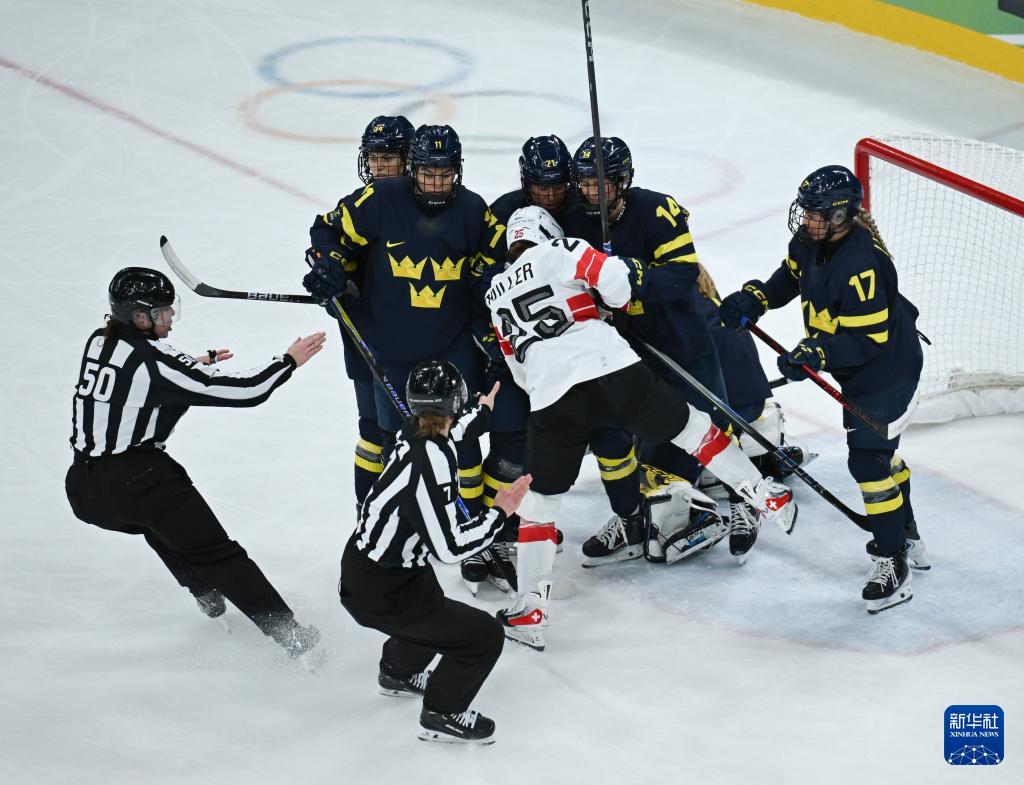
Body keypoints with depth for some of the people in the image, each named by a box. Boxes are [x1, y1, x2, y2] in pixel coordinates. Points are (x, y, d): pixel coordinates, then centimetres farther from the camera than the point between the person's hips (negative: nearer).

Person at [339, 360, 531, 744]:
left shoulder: (414, 435, -5)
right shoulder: (431, 465, -32)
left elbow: (444, 436, 24)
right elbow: (450, 547, -30)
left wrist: (480, 414, 41)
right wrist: (498, 514, -19)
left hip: (362, 566, 10)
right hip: (379, 594, -10)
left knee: (434, 607, 37)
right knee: (484, 635, -4)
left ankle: (397, 673, 61)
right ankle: (441, 716, 14)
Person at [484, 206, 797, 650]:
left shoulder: (496, 295, 24)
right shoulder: (558, 252, 11)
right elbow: (616, 279, -4)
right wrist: (618, 301, 17)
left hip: (551, 400, 2)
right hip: (612, 370, -2)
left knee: (538, 498, 13)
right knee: (689, 427, 19)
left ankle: (530, 612, 7)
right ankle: (767, 498, 25)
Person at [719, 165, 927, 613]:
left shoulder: (859, 264, -33)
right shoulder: (810, 239, -6)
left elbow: (869, 339, -32)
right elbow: (791, 275, 15)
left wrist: (816, 354, -36)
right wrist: (754, 298, 0)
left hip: (888, 369, -11)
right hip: (856, 370, 11)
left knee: (868, 457, -13)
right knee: (879, 450, 23)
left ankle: (893, 566, -6)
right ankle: (907, 540, 40)